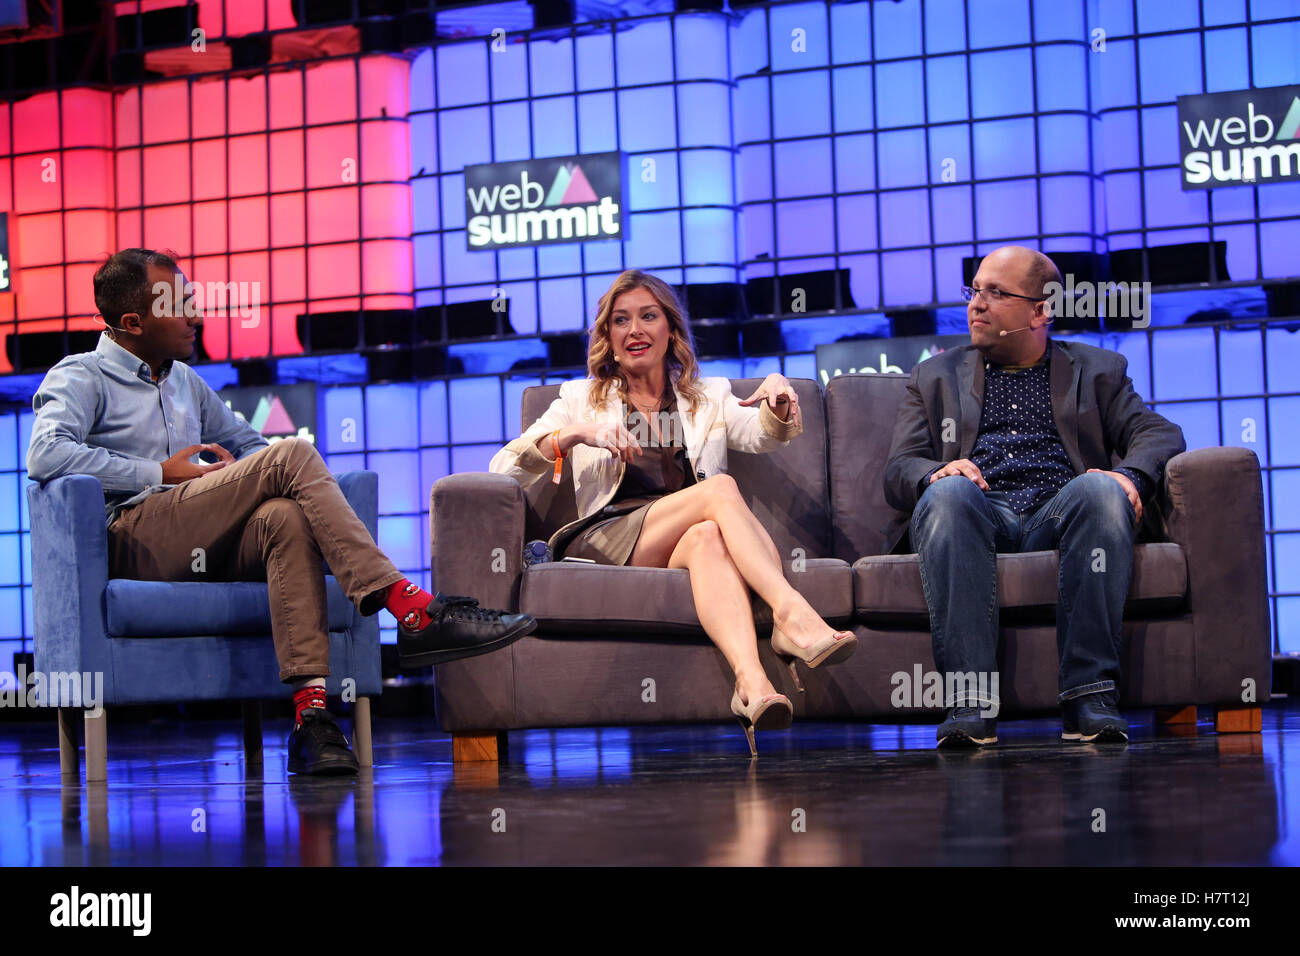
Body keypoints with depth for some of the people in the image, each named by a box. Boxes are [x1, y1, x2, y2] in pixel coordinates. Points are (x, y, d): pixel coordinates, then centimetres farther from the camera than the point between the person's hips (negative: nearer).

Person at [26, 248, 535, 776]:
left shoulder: (185, 381, 30)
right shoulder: (80, 378, 8)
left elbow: (249, 442, 34)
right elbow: (45, 455, -12)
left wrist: (239, 477, 7)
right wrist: (161, 473, -10)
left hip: (205, 547, 6)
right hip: (133, 542, -6)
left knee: (285, 517, -31)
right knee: (292, 454, -22)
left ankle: (311, 711, -43)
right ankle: (412, 610, -29)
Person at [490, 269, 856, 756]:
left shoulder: (709, 398, 27)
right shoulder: (581, 400, 24)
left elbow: (763, 434, 4)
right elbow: (503, 471, 9)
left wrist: (778, 395, -20)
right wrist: (574, 435, -9)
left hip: (680, 548, 2)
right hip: (603, 543, -1)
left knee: (708, 537, -37)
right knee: (720, 488, -28)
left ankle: (751, 681, -61)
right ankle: (793, 613, -48)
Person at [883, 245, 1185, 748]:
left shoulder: (1097, 370, 24)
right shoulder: (936, 376, 26)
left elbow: (1159, 433, 10)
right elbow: (899, 470, 13)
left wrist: (1130, 475, -14)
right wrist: (935, 474, -12)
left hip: (1058, 515, 0)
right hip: (978, 515, 0)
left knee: (1101, 489, -34)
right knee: (948, 493, -35)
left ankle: (1089, 695, -36)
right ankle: (969, 704, -41)